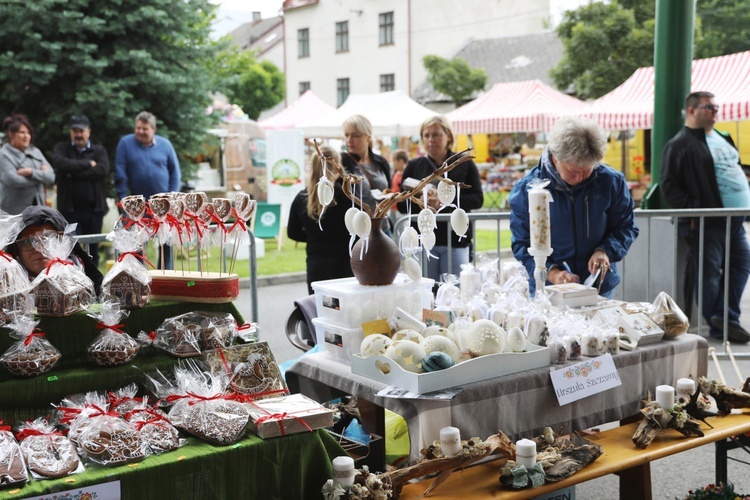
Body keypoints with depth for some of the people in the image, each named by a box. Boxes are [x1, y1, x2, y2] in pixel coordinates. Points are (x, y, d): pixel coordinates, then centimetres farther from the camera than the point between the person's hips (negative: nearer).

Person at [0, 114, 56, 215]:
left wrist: (31, 172, -16)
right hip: (14, 212, -5)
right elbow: (12, 180, -20)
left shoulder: (35, 151, 10)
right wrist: (40, 176, -9)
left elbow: (51, 176, 1)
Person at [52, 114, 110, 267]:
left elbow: (103, 170, -11)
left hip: (94, 208, 2)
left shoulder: (99, 150, 9)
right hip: (71, 209, -1)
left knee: (93, 249, 9)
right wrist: (88, 164, -9)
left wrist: (74, 173, -12)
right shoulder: (61, 148, 8)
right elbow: (61, 164, -14)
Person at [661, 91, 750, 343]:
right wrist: (693, 211, -18)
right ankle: (718, 327, 7)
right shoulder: (679, 145, -7)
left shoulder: (720, 137, 19)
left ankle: (726, 318, 16)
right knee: (709, 273, -3)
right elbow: (669, 186, -12)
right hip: (707, 222, -9)